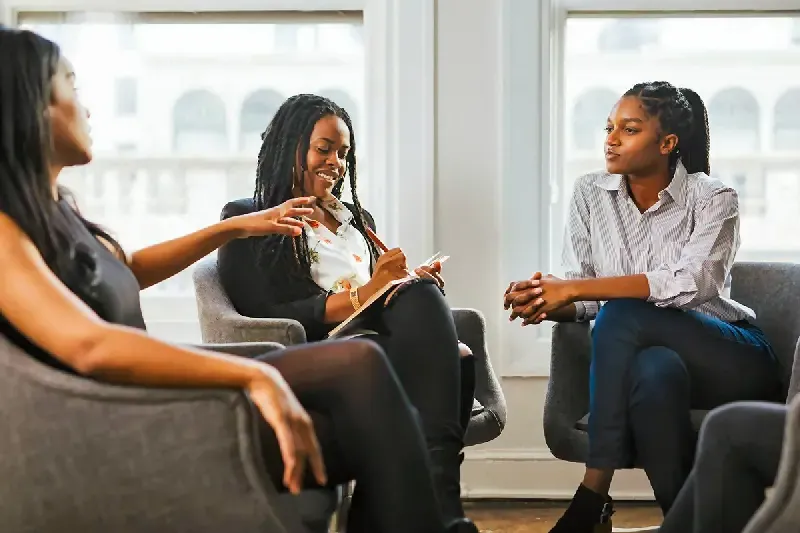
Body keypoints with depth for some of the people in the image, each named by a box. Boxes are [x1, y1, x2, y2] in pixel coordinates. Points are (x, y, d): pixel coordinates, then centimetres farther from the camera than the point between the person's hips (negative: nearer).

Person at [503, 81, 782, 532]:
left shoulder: (713, 199, -9)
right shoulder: (591, 195, 3)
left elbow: (692, 282, -28)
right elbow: (583, 301, 1)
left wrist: (575, 287, -34)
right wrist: (543, 301, -25)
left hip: (734, 361, -3)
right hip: (649, 352, 3)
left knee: (623, 313, -32)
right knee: (654, 371, -37)